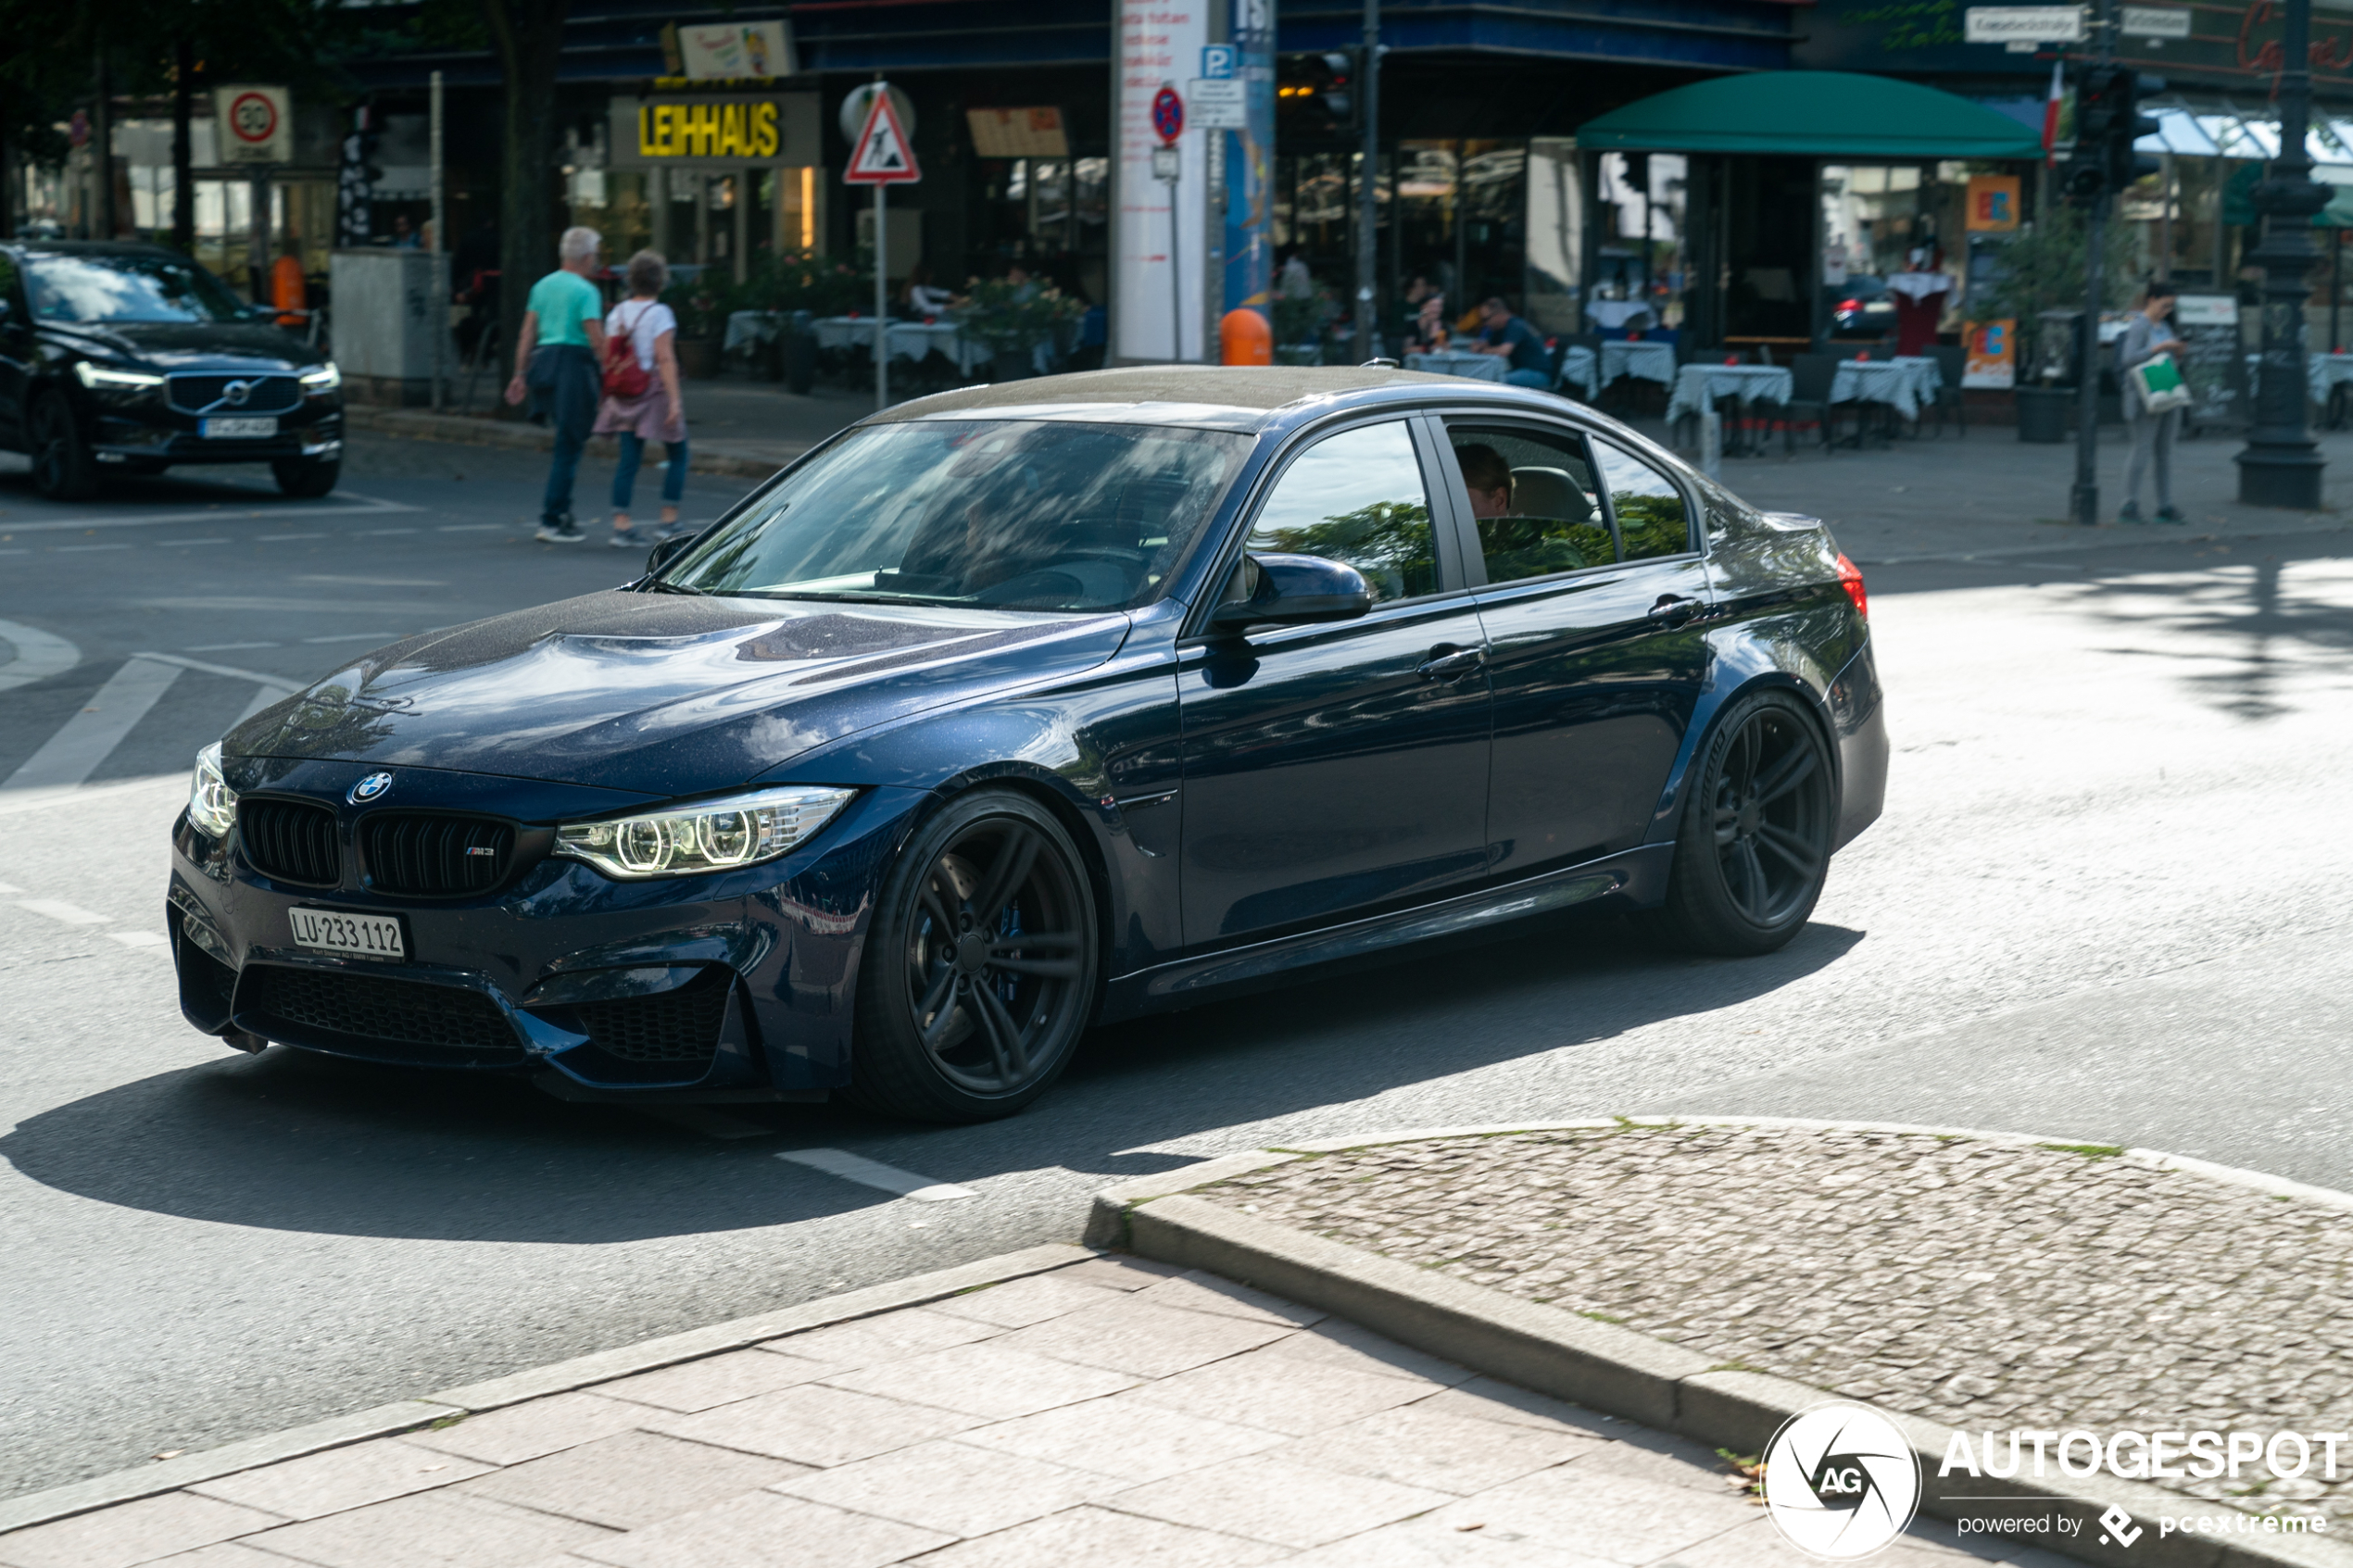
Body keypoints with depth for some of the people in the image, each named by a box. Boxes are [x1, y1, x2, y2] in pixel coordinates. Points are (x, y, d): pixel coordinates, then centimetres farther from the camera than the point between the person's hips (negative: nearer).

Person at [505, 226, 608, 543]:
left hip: (544, 361, 8)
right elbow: (597, 340, -15)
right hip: (574, 364, -8)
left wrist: (520, 373, 13)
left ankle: (560, 513, 16)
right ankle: (552, 521, -2)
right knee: (569, 447, -2)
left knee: (568, 443, 18)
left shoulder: (543, 285, 12)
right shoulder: (586, 291, -9)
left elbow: (528, 333, 11)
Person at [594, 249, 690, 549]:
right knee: (677, 456, 8)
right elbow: (665, 359, -16)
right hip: (654, 390, -5)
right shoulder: (660, 313, -10)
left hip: (625, 396, 6)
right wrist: (674, 399, -18)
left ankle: (621, 525, -3)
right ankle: (669, 522, 4)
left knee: (629, 460, 4)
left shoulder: (617, 313, 8)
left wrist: (609, 395, 16)